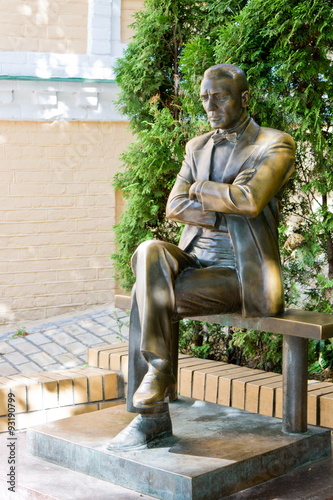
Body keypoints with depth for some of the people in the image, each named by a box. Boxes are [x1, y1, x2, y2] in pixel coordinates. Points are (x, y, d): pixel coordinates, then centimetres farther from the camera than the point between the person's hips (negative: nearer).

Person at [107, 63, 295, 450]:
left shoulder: (275, 145, -1)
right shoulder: (197, 147, 18)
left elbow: (250, 200, -19)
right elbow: (174, 207, 5)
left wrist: (201, 190, -4)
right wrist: (224, 211, -9)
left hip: (239, 275, -5)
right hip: (193, 261, 6)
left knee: (149, 296, -26)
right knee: (149, 253, -28)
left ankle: (152, 410, -12)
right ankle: (159, 371, -24)